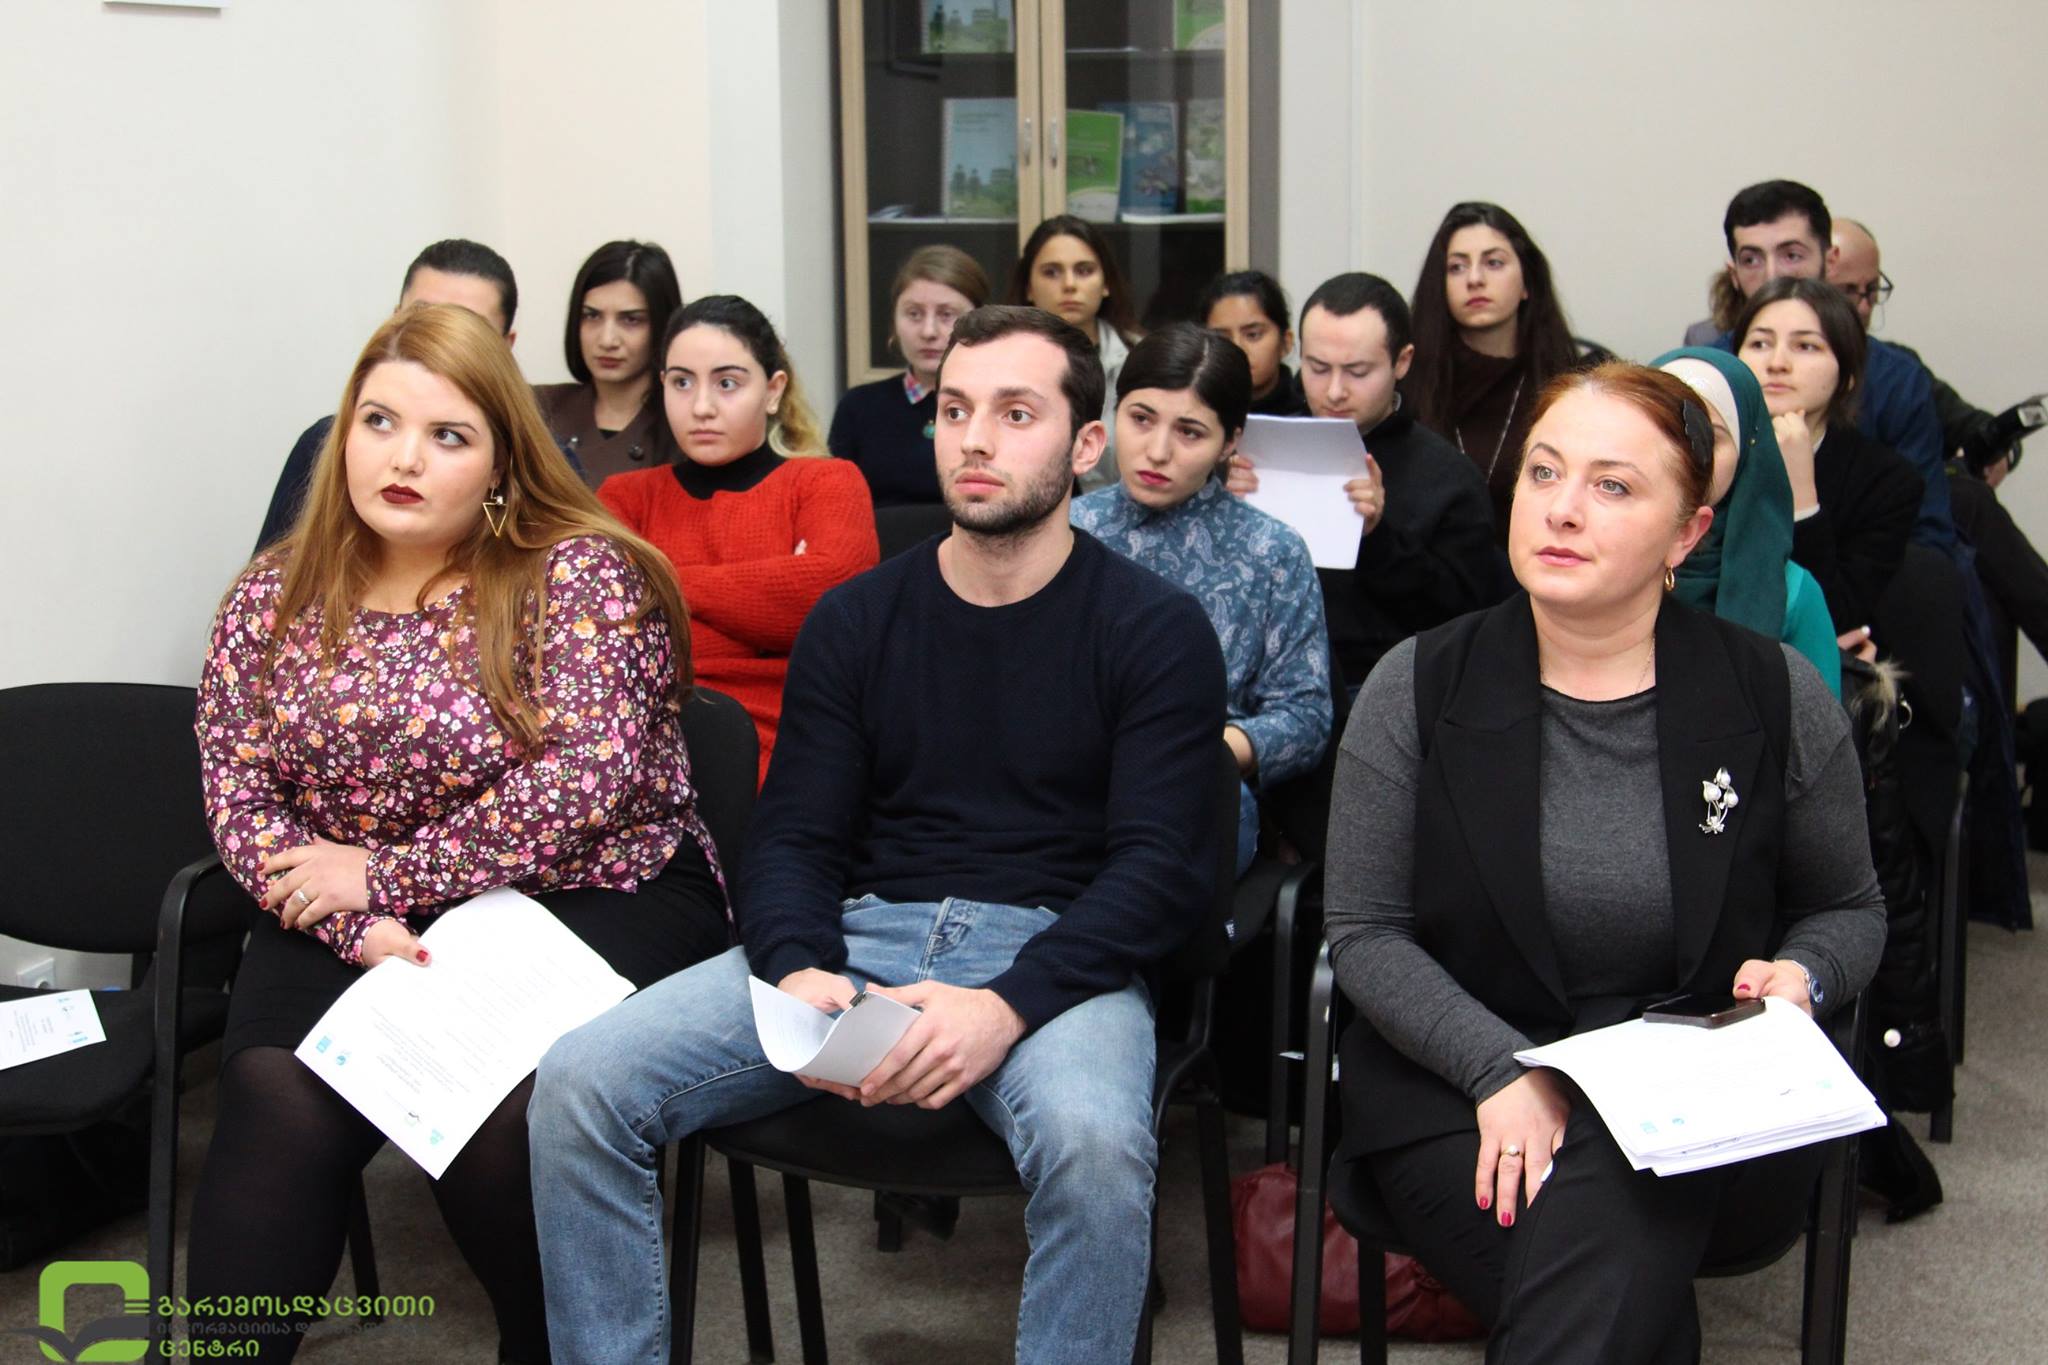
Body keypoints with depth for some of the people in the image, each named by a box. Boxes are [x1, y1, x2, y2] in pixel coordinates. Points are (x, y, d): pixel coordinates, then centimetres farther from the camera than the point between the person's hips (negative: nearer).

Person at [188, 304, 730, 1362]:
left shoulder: (578, 573, -6)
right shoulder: (274, 597, 9)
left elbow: (586, 780, -15)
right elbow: (238, 797, 3)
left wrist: (388, 875, -14)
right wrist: (354, 925, -14)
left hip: (591, 898, -3)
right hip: (344, 925, 3)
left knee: (500, 1102, -29)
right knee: (282, 1096, -26)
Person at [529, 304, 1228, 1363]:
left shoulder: (1155, 630, 2)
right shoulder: (854, 621, 13)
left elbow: (1163, 867, -6)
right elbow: (791, 838, 9)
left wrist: (1006, 1005, -22)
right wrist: (799, 971, -14)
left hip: (1055, 952, -3)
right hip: (857, 936, 4)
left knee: (1094, 1138, -38)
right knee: (580, 1083, -17)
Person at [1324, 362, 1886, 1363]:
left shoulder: (1777, 698, 0)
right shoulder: (1418, 691, -1)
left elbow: (1850, 909, 15)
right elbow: (1366, 933, -1)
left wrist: (1801, 973, -9)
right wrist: (1500, 1068, -15)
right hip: (1459, 1093, 0)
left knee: (1607, 1203, -34)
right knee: (1619, 1284, -31)